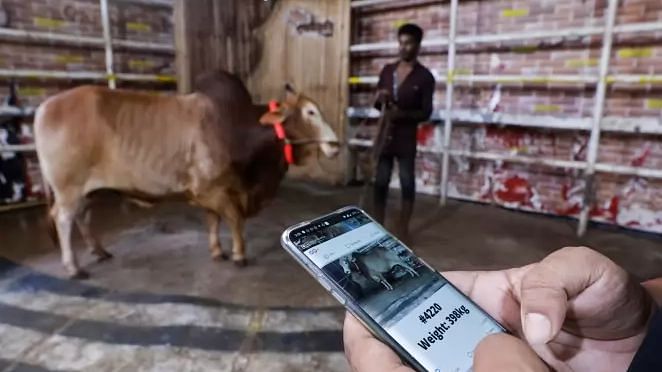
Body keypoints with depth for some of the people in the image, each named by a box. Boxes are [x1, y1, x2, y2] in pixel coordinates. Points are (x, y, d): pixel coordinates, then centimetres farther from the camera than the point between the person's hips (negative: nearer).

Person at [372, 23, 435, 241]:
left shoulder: (424, 77, -4)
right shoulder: (387, 70, 9)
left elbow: (426, 112, -7)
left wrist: (403, 114, -23)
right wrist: (380, 100, -10)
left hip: (406, 135, -4)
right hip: (384, 133, 4)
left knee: (407, 182, 3)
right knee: (380, 182, 7)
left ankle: (403, 230, 14)